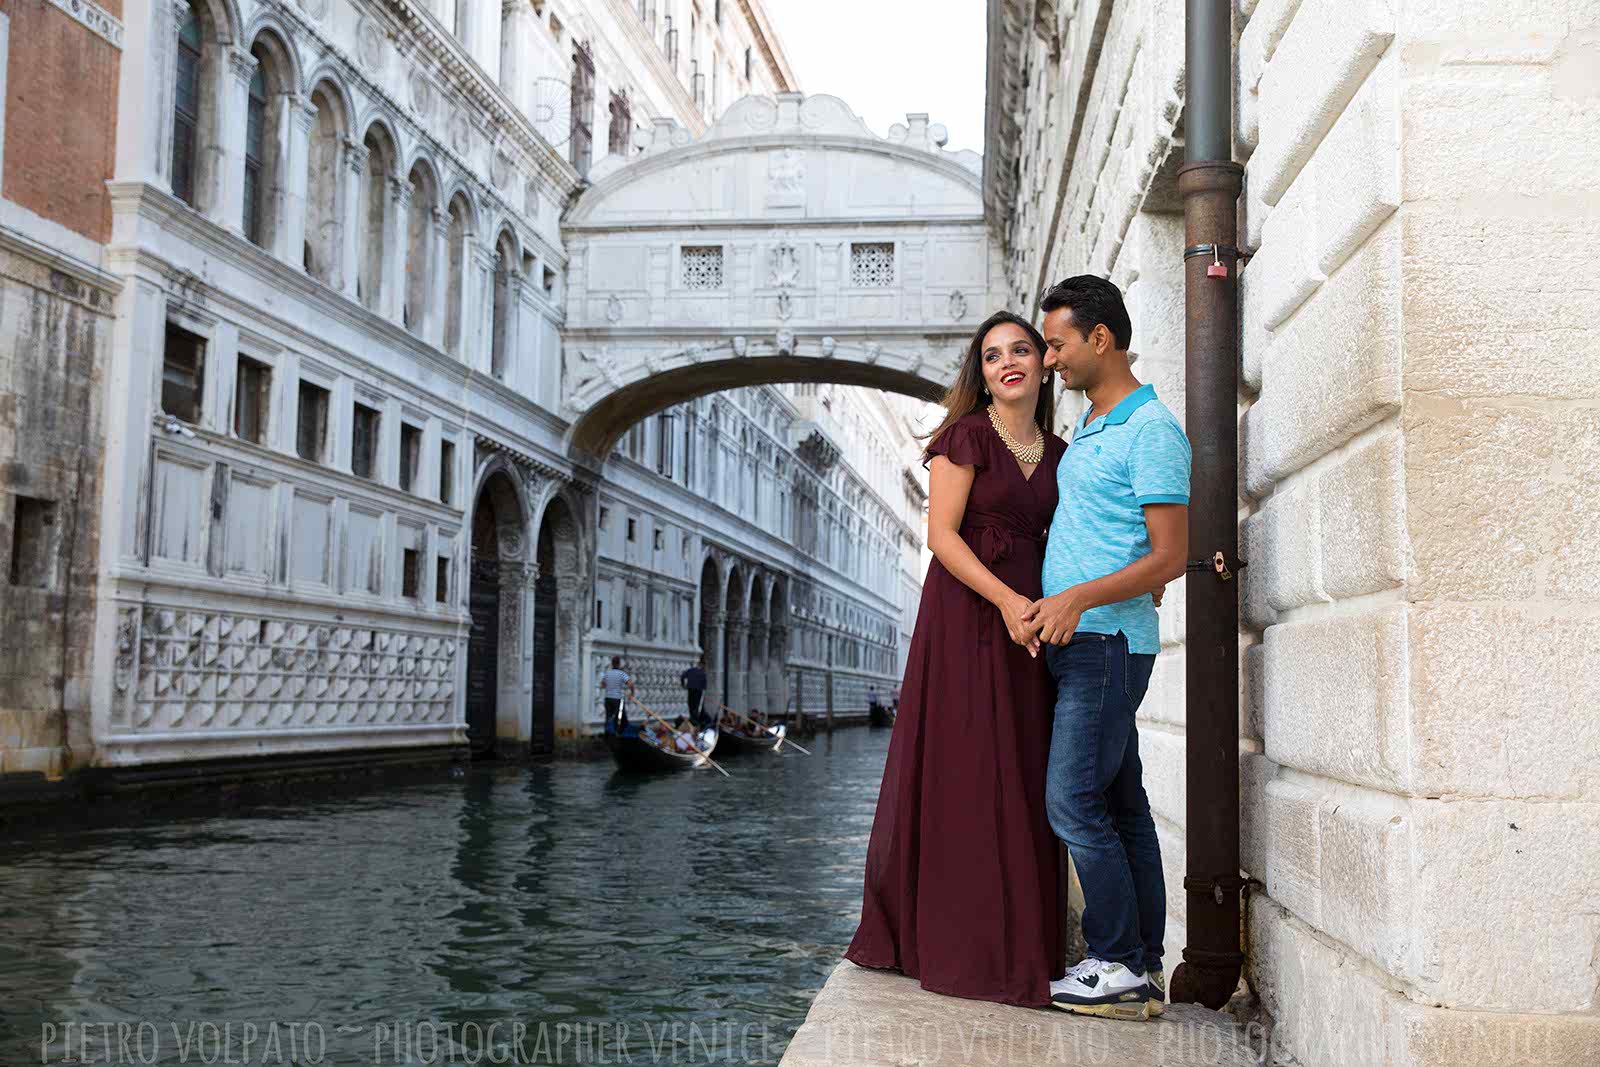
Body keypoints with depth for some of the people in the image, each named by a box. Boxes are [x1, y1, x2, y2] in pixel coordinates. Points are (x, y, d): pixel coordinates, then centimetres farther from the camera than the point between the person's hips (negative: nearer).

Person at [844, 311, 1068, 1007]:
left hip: (1028, 617, 6)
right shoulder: (966, 437, -2)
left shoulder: (1057, 453, 15)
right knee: (964, 773, -5)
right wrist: (1005, 599, -21)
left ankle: (1020, 941, 14)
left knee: (1023, 777, 6)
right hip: (964, 614, -6)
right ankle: (960, 946, 3)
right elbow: (942, 534, -10)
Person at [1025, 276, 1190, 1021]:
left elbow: (1172, 556, -17)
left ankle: (1120, 965, -2)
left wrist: (1081, 596, -26)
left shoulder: (1152, 431, -11)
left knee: (1074, 801, -10)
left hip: (1107, 639, -9)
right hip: (1077, 642, 9)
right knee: (1121, 803, 9)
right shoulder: (1088, 429, 18)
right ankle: (1145, 966, 14)